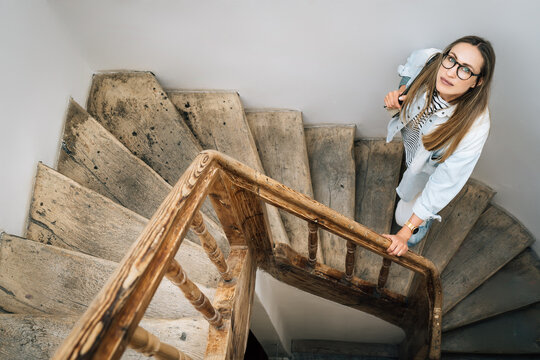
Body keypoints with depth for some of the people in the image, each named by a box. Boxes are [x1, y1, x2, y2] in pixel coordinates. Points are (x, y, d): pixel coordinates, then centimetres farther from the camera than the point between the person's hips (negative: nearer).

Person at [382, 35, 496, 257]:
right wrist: (400, 93, -24)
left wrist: (405, 233, -36)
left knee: (405, 215, 14)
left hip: (431, 165, -3)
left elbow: (446, 183, -37)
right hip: (410, 138, 4)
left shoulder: (475, 124, -42)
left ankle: (423, 224, 52)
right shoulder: (427, 59, -32)